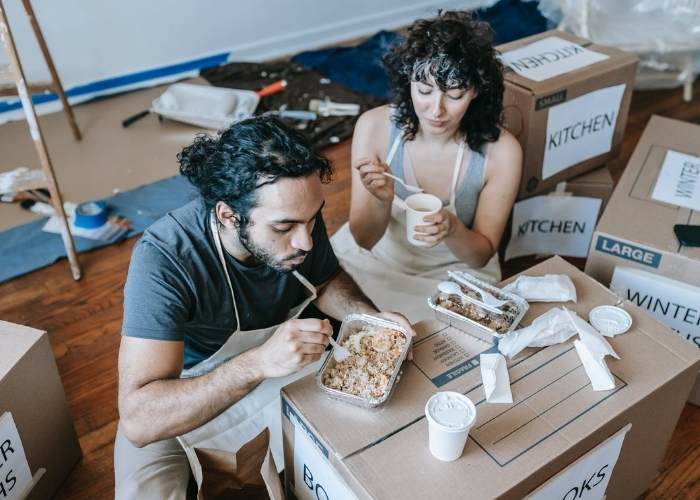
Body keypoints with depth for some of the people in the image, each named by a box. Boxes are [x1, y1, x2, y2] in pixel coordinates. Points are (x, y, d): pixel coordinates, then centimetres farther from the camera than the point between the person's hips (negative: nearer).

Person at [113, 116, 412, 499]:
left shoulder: (297, 214, -19)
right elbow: (138, 418, -37)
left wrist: (371, 318, -17)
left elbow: (326, 281, 3)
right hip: (181, 398, -4)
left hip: (281, 363, 5)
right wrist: (259, 363, -47)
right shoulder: (163, 259, -34)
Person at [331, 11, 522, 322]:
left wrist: (452, 230, -32)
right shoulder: (374, 126, -18)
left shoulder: (501, 151, -21)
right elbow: (364, 239, -12)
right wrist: (382, 200, -33)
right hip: (376, 257, 2)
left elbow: (482, 255, -10)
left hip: (454, 272, -1)